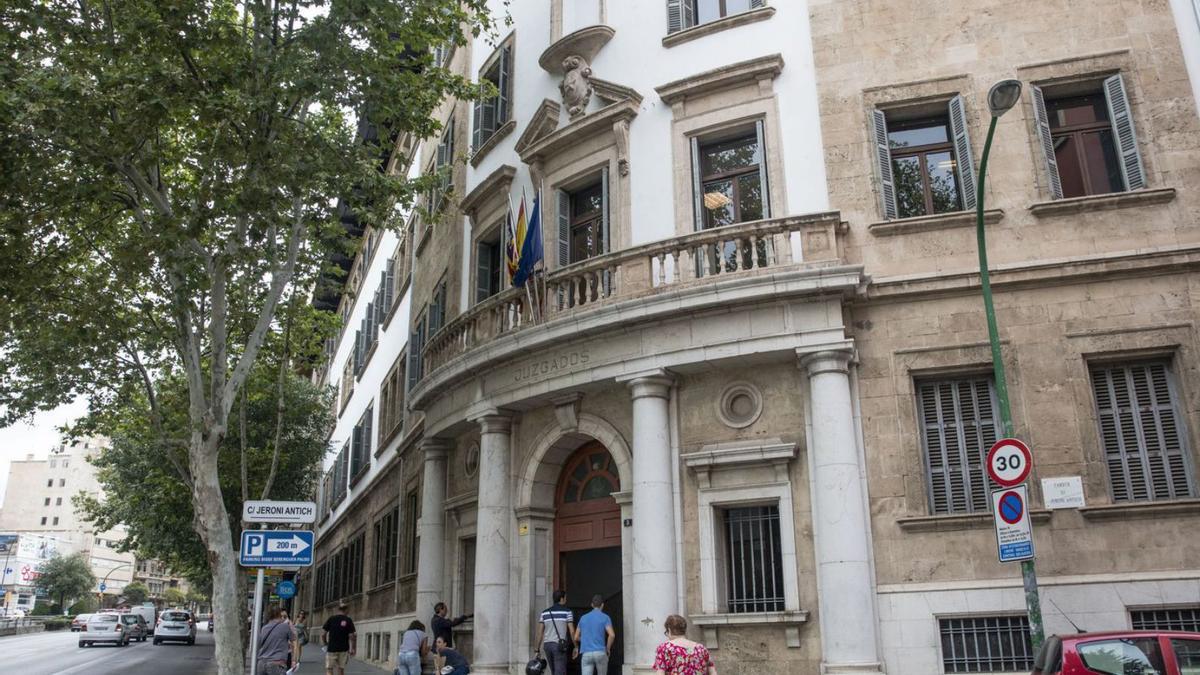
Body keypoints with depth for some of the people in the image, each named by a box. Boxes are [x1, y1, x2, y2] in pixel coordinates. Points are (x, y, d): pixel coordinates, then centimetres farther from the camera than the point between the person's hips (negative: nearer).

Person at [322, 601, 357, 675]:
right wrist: (352, 649, 4)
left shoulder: (331, 619, -1)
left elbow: (323, 634, -2)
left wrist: (325, 643, 15)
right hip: (343, 649, 1)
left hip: (331, 649, -1)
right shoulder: (349, 621, -2)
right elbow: (352, 636, -6)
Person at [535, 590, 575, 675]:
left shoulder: (545, 612, 10)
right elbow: (572, 631, -7)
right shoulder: (567, 611, -3)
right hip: (560, 645, -6)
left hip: (547, 645, 6)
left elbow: (540, 632, 7)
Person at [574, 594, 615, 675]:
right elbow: (612, 635, -12)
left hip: (586, 654, 2)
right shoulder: (605, 617, 1)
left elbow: (576, 637, 16)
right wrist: (608, 648, 4)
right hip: (600, 652, -2)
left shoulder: (583, 618, 13)